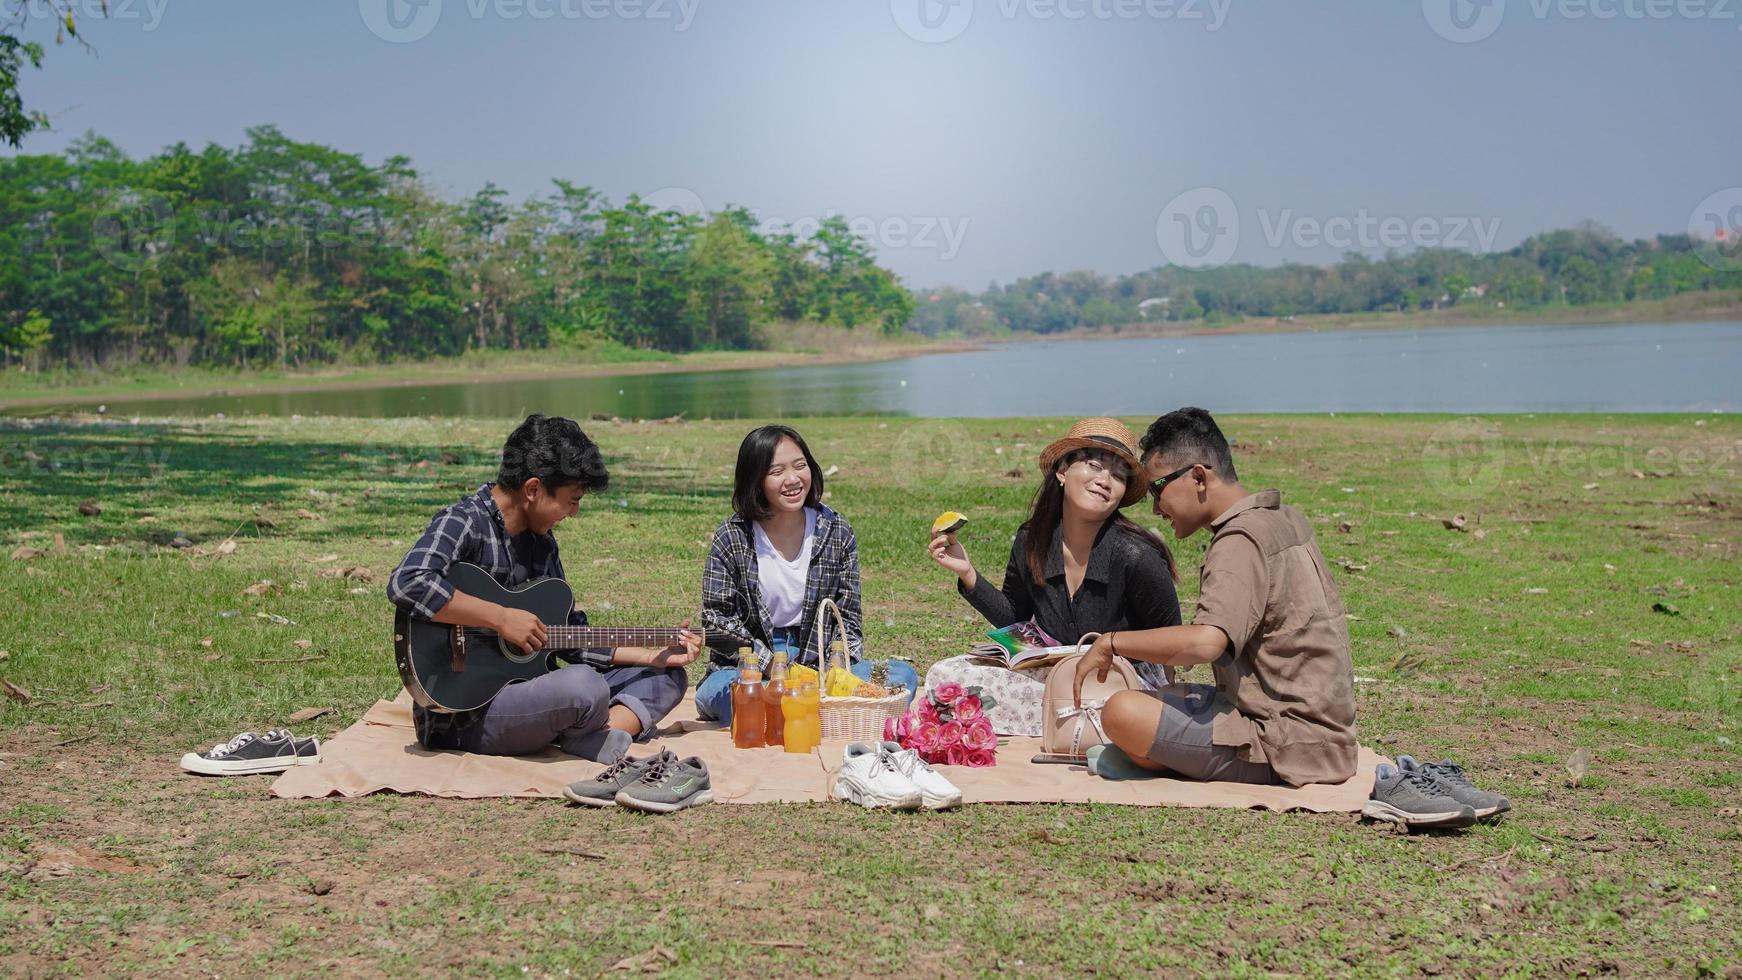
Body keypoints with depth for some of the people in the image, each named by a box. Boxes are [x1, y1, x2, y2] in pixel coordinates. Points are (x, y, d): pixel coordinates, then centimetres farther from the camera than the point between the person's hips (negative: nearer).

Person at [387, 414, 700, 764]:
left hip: (524, 688, 9)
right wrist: (502, 617, -28)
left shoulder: (541, 540, 11)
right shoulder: (463, 522, -14)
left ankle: (598, 739, -19)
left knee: (669, 677, 7)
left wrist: (656, 655, 7)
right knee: (584, 686, -36)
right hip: (463, 716, -9)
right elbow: (407, 584, -34)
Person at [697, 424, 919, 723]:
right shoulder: (732, 538, -4)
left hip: (818, 663, 3)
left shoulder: (838, 533, 3)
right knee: (723, 687, -37)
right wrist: (772, 666, -17)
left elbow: (848, 619, 4)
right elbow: (716, 620, -6)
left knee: (902, 675, -21)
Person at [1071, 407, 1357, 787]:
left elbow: (1205, 643, -33)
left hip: (1289, 750, -10)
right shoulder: (1282, 517, 10)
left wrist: (1111, 642, -20)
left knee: (1123, 712, -22)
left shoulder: (1241, 541, -19)